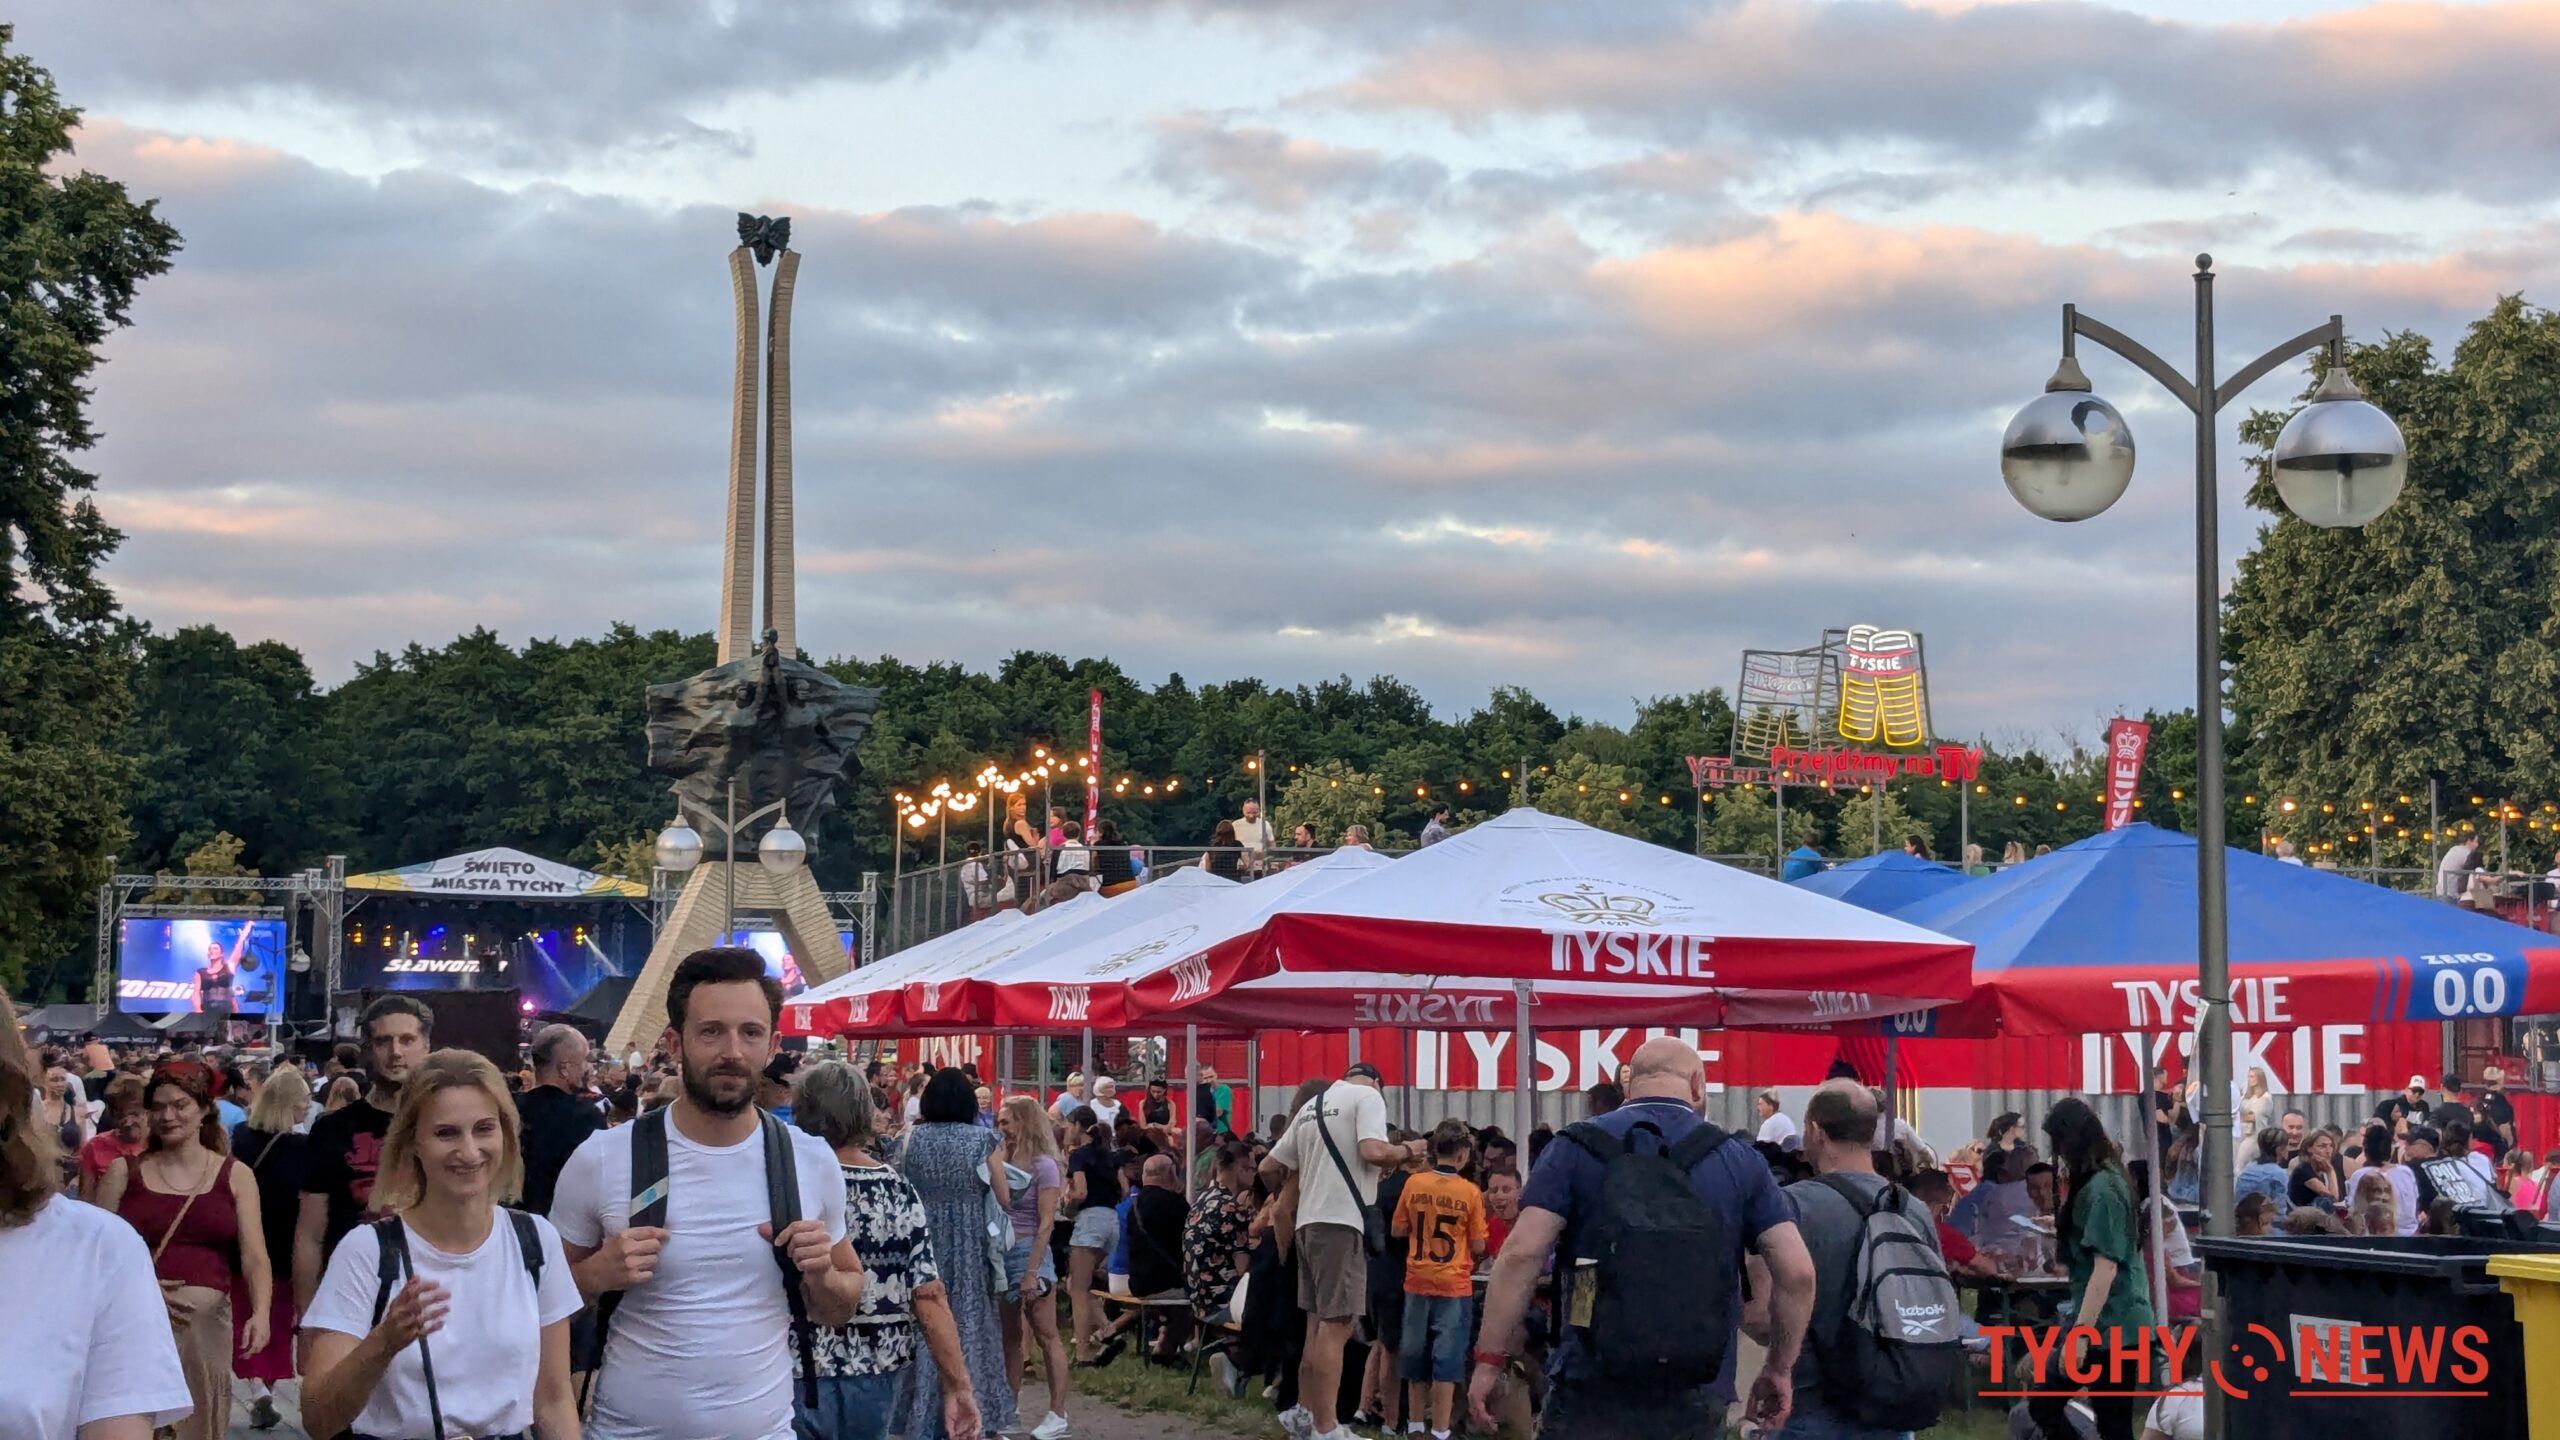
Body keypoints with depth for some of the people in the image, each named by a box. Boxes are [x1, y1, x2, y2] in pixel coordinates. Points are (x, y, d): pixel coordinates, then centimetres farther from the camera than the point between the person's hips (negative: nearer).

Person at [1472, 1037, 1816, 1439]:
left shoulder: (1578, 1147, 0)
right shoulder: (1741, 1161, 6)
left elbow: (1522, 1254, -9)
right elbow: (1797, 1272, 0)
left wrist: (1489, 1360, -5)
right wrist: (1779, 1368, 12)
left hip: (1591, 1390, -2)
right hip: (1697, 1398, 2)